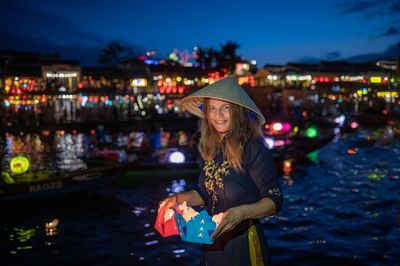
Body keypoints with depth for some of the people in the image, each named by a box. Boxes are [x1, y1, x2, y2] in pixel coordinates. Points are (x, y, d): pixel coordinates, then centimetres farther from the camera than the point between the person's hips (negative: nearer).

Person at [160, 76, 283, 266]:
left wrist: (242, 212, -33)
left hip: (243, 243, -6)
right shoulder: (210, 149, 2)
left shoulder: (254, 149, -18)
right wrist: (178, 199, -2)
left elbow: (274, 200, -18)